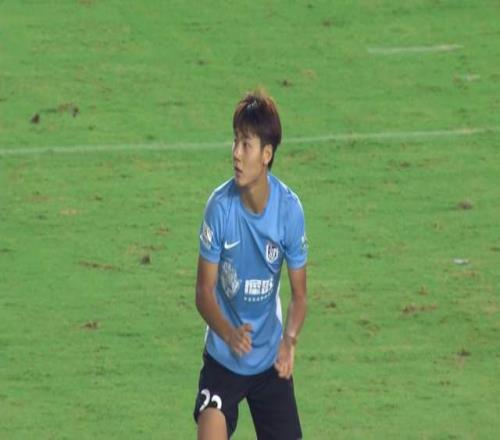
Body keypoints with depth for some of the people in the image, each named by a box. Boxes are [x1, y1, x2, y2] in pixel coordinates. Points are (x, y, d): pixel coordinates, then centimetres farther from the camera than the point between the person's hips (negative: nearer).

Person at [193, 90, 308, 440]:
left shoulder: (289, 209, -13)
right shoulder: (220, 206, -17)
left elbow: (299, 294, -2)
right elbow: (204, 291, -10)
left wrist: (290, 340, -21)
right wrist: (229, 333, -29)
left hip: (271, 360, 2)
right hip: (223, 358, -2)